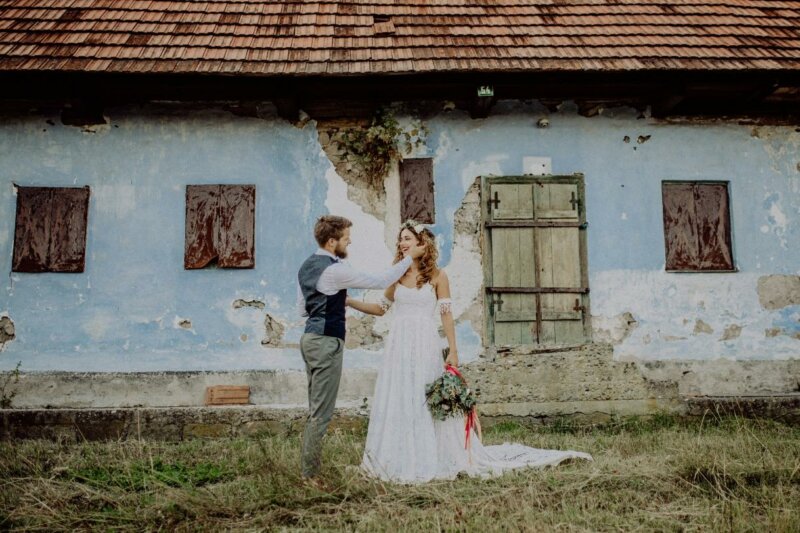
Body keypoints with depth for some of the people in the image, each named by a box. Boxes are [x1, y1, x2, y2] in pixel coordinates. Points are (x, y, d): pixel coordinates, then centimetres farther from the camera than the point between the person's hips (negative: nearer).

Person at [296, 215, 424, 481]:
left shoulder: (306, 266, 12)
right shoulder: (335, 270, -17)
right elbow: (380, 281, -14)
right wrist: (408, 258, -5)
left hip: (310, 338, 10)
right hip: (327, 342, -10)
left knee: (315, 409, 17)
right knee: (321, 412, -1)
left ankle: (308, 466, 25)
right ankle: (311, 473, 7)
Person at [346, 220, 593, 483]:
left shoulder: (436, 275, -1)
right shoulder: (397, 276, 10)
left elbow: (446, 314, -4)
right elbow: (380, 308, 14)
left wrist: (453, 351, -8)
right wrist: (348, 301, 6)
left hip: (425, 347, -4)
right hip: (398, 346, 4)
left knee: (426, 402, 1)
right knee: (396, 404, 6)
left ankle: (428, 461, 12)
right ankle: (399, 461, 16)